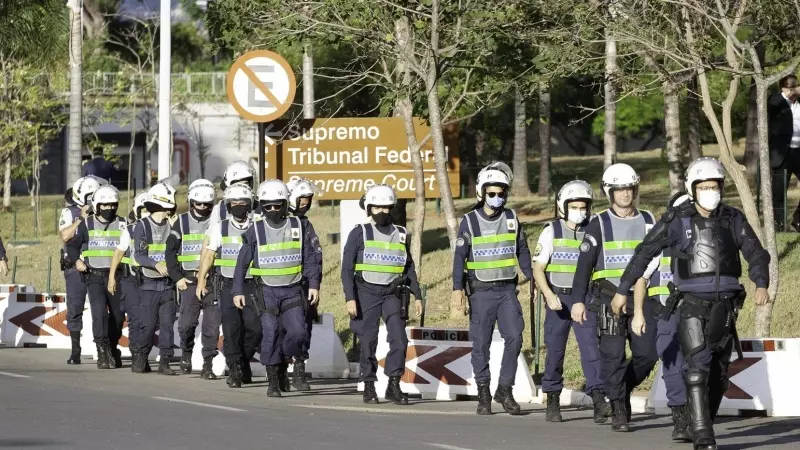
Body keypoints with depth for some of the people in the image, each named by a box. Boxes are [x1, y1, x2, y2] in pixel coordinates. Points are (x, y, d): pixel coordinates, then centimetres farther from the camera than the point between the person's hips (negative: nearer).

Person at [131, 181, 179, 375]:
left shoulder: (171, 226, 6)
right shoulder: (143, 226, -3)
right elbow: (139, 255, -10)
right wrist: (156, 264, -27)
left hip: (168, 284, 2)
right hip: (150, 284, -2)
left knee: (167, 323, -2)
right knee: (148, 324, 0)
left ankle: (164, 362, 2)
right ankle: (142, 357, 20)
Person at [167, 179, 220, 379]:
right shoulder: (182, 222, 8)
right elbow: (170, 251, 9)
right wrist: (177, 278, 0)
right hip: (189, 280, 0)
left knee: (212, 324, -4)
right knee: (187, 322, -6)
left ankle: (207, 364, 3)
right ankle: (186, 352, 22)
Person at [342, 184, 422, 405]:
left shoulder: (400, 235, 10)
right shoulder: (359, 234, -1)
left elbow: (409, 267, 17)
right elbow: (347, 268, -4)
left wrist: (417, 295, 10)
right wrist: (350, 298, -12)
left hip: (393, 293, 2)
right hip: (366, 293, -2)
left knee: (399, 339, -10)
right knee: (368, 342, 0)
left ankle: (394, 385, -3)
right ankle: (369, 386, 11)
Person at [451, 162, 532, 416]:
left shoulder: (511, 219, 6)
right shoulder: (470, 222, -2)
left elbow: (522, 252, 15)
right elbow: (460, 256, -5)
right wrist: (457, 289, -13)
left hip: (507, 290, 2)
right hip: (481, 291, -2)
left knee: (514, 338, -9)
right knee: (481, 343, 1)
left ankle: (505, 389, 2)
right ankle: (483, 393, 9)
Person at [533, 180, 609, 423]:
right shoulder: (552, 232, -1)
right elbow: (538, 268, -2)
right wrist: (549, 295, -15)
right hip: (558, 299, -1)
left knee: (591, 346, -13)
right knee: (555, 350, 5)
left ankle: (598, 398, -21)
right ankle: (552, 402, 17)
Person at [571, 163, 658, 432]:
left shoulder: (647, 221, 12)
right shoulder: (599, 224, 1)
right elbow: (584, 264, -1)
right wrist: (578, 300, -7)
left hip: (640, 296, 3)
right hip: (610, 296, -3)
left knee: (648, 353, -2)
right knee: (613, 355, -6)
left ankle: (620, 389, 23)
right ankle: (619, 412, 1)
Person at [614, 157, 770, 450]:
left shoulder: (733, 220, 3)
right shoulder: (677, 220, -4)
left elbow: (756, 254, 1)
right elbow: (645, 253, 3)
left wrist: (761, 284, -19)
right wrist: (622, 290, 4)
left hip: (725, 305, 4)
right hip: (693, 304, -4)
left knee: (718, 371, 11)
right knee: (698, 367, -16)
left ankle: (702, 424, 27)